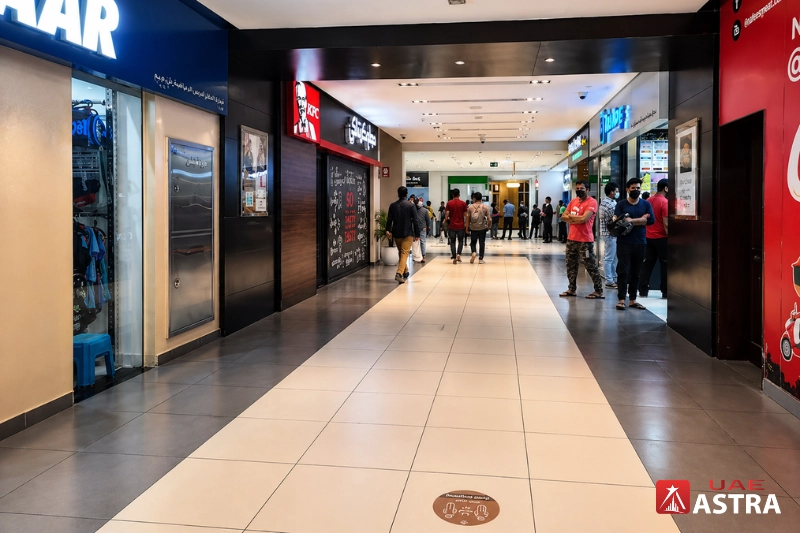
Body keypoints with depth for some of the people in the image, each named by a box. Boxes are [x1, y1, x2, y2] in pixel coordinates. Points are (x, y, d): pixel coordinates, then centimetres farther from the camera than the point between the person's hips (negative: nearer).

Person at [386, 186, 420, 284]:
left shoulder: (393, 206, 2)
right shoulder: (410, 205, -6)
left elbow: (389, 219, -3)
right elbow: (415, 221, -5)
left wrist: (388, 230, -4)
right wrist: (417, 234, -1)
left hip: (396, 233, 3)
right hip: (408, 233, -3)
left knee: (401, 252, 19)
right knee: (405, 253, -5)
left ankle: (405, 272, 30)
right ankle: (399, 273, -20)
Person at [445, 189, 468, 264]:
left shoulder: (449, 203, -3)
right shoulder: (463, 203, -3)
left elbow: (447, 214, -5)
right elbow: (465, 215, -2)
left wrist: (446, 220, 11)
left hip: (452, 226, 0)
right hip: (461, 226, 0)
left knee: (452, 242, 8)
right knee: (460, 241, 13)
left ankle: (454, 257, 2)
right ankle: (458, 254, -7)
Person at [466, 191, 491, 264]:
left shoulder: (470, 207, -2)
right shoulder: (485, 207, -3)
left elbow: (467, 218, -1)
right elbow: (489, 219, -6)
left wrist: (467, 229, 7)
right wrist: (488, 226, 10)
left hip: (473, 228, 0)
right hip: (482, 228, 0)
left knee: (473, 242, 15)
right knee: (482, 243, 8)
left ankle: (474, 252, -11)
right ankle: (480, 259, 9)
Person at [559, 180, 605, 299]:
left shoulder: (591, 202, -11)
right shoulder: (573, 201, 13)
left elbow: (584, 218, -23)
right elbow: (563, 217, 7)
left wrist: (570, 216, -6)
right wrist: (576, 219, -10)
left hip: (585, 241, -8)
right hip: (571, 239, 8)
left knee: (591, 267, -3)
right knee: (571, 266, 14)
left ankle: (599, 291, 3)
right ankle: (572, 289, 24)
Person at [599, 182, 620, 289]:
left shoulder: (603, 202, 13)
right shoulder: (611, 204, -18)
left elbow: (599, 216, 20)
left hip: (605, 231, 10)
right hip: (611, 233, -10)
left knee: (613, 257, 15)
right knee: (609, 258, -4)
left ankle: (614, 278, 21)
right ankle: (609, 281, 0)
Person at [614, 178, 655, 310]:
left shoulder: (646, 204, 9)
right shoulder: (621, 204, 1)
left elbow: (651, 220, -6)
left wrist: (631, 220, -9)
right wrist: (641, 220, -8)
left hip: (641, 243, 3)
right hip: (624, 243, -3)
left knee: (636, 273, 7)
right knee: (623, 272, -4)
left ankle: (633, 300, 14)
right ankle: (621, 299, -1)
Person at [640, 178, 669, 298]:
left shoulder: (649, 200, 6)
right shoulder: (664, 202, -15)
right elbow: (666, 224, -18)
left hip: (649, 237, 6)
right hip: (661, 238, -6)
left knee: (648, 264, 10)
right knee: (665, 265, 3)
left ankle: (643, 290, 10)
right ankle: (665, 291, 6)